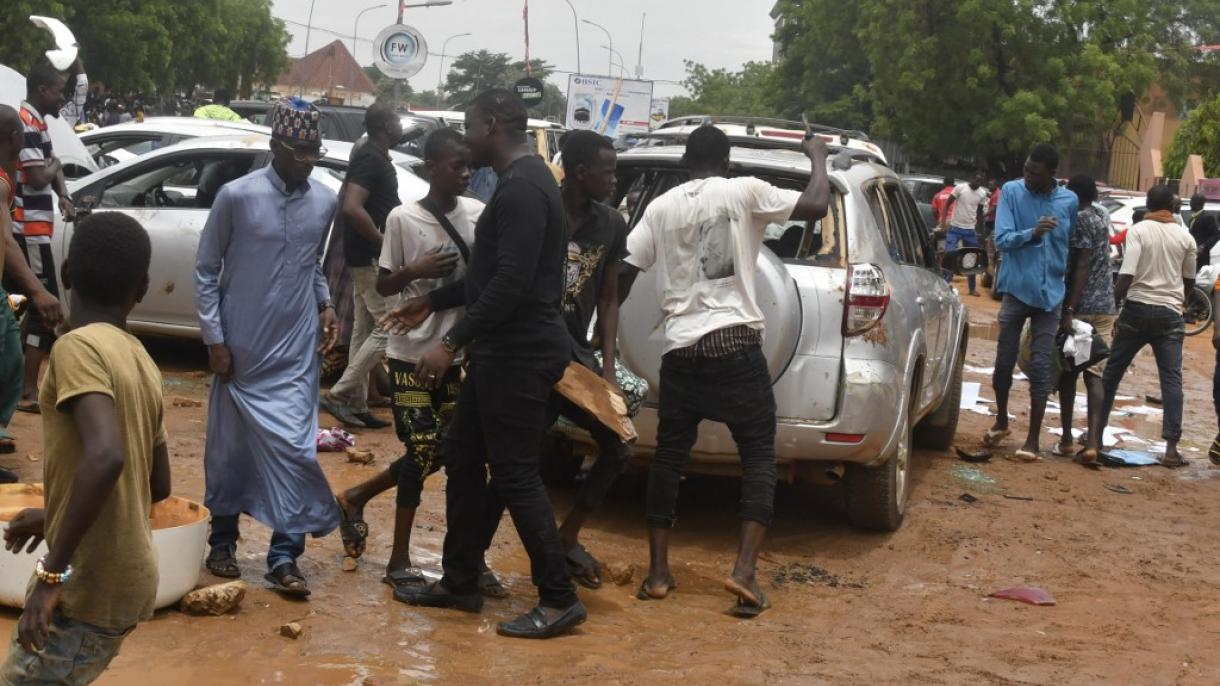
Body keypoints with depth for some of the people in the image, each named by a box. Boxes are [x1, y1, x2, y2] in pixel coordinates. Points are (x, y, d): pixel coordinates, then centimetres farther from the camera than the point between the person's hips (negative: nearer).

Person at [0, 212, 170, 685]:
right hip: (126, 580, 8)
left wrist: (53, 570, -24)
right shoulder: (142, 361, 10)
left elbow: (105, 456, -29)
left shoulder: (78, 347, -14)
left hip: (91, 588, -8)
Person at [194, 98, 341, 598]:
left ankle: (285, 556, 2)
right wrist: (214, 339, -6)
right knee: (230, 447, 10)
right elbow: (206, 270, -3)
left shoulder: (326, 202, 3)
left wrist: (326, 304, 3)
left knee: (294, 448, -3)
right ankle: (223, 540, 27)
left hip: (296, 353, 2)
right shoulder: (237, 196, -9)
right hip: (240, 350, -2)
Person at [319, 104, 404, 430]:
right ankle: (339, 394, -8)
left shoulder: (373, 156, 14)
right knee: (388, 327, -9)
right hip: (372, 256, -10)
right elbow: (352, 207, -28)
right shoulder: (372, 159, -17)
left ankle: (356, 406, 14)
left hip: (366, 256, 10)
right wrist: (383, 241, -22)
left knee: (365, 329, 10)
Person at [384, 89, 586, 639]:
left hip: (521, 354, -11)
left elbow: (512, 282, -26)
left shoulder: (522, 188, -18)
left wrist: (451, 343, -24)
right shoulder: (521, 182, 16)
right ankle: (459, 582, 23)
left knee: (515, 472, -6)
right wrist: (432, 302, 31)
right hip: (503, 350, 11)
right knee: (462, 459, 15)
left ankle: (559, 599, 2)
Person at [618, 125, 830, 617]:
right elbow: (816, 206, -7)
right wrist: (817, 156, 11)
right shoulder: (744, 191, -1)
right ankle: (745, 571, -8)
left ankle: (658, 572, 13)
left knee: (669, 456, 14)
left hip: (681, 348, 3)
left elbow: (625, 273, 10)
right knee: (759, 455, 6)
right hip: (736, 343, -3)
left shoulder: (661, 207, 10)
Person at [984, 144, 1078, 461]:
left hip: (1050, 294, 0)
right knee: (1005, 360, 7)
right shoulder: (1011, 192, -4)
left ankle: (1033, 440, 1)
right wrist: (1033, 233, -29)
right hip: (1017, 289, 0)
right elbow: (1002, 239, -11)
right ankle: (1001, 422, 30)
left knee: (1040, 366, -2)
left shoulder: (1069, 201, 1)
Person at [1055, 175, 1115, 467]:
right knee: (1095, 375, -1)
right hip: (1105, 306, 6)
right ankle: (1092, 442, -12)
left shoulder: (1081, 219, -9)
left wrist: (1069, 309, -19)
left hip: (1082, 306, -6)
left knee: (1068, 373, 7)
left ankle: (1066, 440, 12)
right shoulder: (1101, 218, 16)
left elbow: (1082, 266, -17)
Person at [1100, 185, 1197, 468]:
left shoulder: (1138, 231, -5)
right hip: (1170, 314, 1)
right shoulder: (1185, 238, 4)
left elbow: (1126, 275, -14)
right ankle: (1171, 447, -9)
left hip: (1138, 308, -1)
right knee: (1171, 378, -1)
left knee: (1113, 371, 11)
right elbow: (1189, 281, 16)